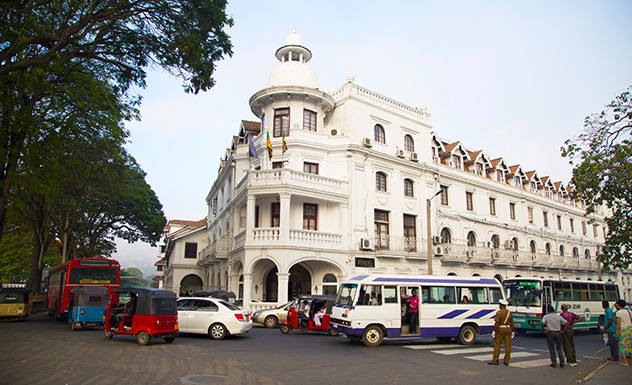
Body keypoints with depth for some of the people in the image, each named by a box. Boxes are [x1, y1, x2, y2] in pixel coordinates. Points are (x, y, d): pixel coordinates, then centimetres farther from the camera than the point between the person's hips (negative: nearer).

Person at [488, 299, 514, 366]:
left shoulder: (499, 312, -10)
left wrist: (494, 331, -12)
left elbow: (496, 323, -16)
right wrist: (512, 332, 18)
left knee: (497, 345, 3)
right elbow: (512, 324, 9)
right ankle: (506, 361, 10)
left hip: (500, 329, -5)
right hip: (508, 329, 6)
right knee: (508, 345, 6)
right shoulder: (509, 313, 7)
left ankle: (495, 360, 5)